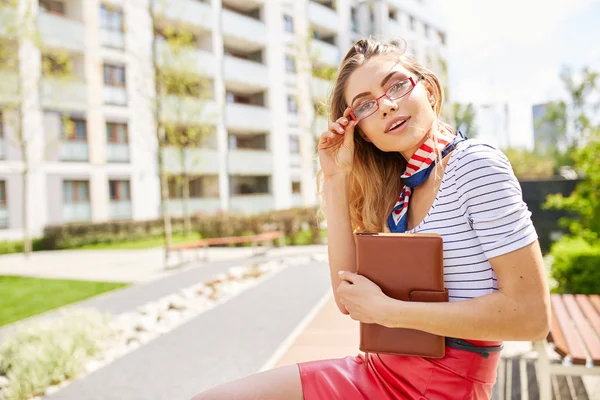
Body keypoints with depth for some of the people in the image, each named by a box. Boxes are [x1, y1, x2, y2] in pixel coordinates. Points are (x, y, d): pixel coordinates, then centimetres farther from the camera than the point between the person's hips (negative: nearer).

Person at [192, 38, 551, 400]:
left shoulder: (476, 164, -13)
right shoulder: (394, 190, 5)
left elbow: (532, 316, -17)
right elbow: (349, 299, -2)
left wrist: (388, 310, -16)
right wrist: (336, 179, -3)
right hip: (380, 371, 6)